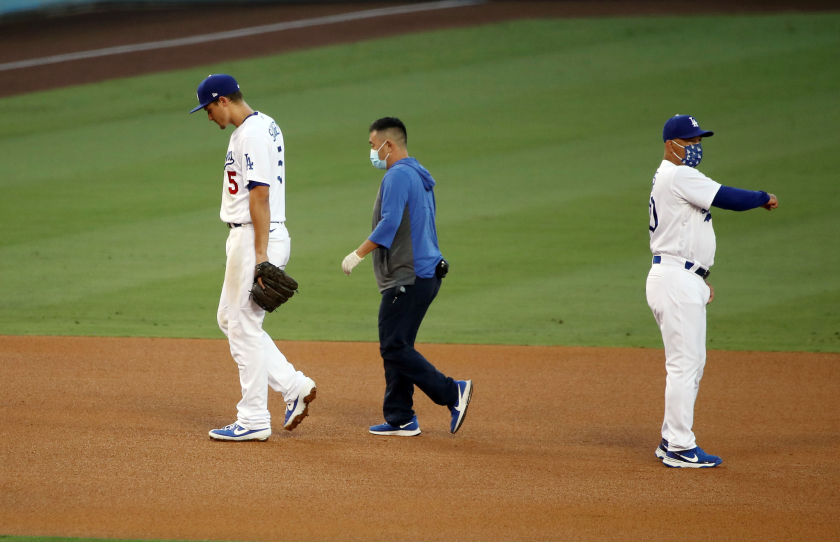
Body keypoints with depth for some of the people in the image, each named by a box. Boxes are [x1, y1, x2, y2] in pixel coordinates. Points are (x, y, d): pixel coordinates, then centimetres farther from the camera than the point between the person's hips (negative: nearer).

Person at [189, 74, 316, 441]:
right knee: (230, 319, 16)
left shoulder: (251, 134, -17)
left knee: (244, 327, -5)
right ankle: (294, 386, 14)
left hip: (255, 238, -11)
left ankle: (254, 421, 0)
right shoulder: (265, 125, 15)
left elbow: (260, 195, -23)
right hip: (246, 238, 11)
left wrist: (260, 255, -25)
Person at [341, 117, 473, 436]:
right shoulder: (420, 177, 20)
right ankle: (400, 419, 11)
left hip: (408, 278, -10)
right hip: (426, 274, 10)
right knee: (396, 347, 11)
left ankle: (453, 393, -14)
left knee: (394, 348, -11)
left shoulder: (397, 176, -11)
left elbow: (390, 224, -22)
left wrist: (358, 254, -18)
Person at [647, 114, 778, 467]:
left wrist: (699, 279, 18)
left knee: (692, 362, 15)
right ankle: (679, 448, -7)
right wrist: (764, 199, -4)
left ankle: (671, 441, 20)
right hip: (675, 280, -11)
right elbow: (728, 199, -21)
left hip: (685, 280, 11)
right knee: (684, 363, -9)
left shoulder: (666, 180, 19)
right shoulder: (679, 177, -14)